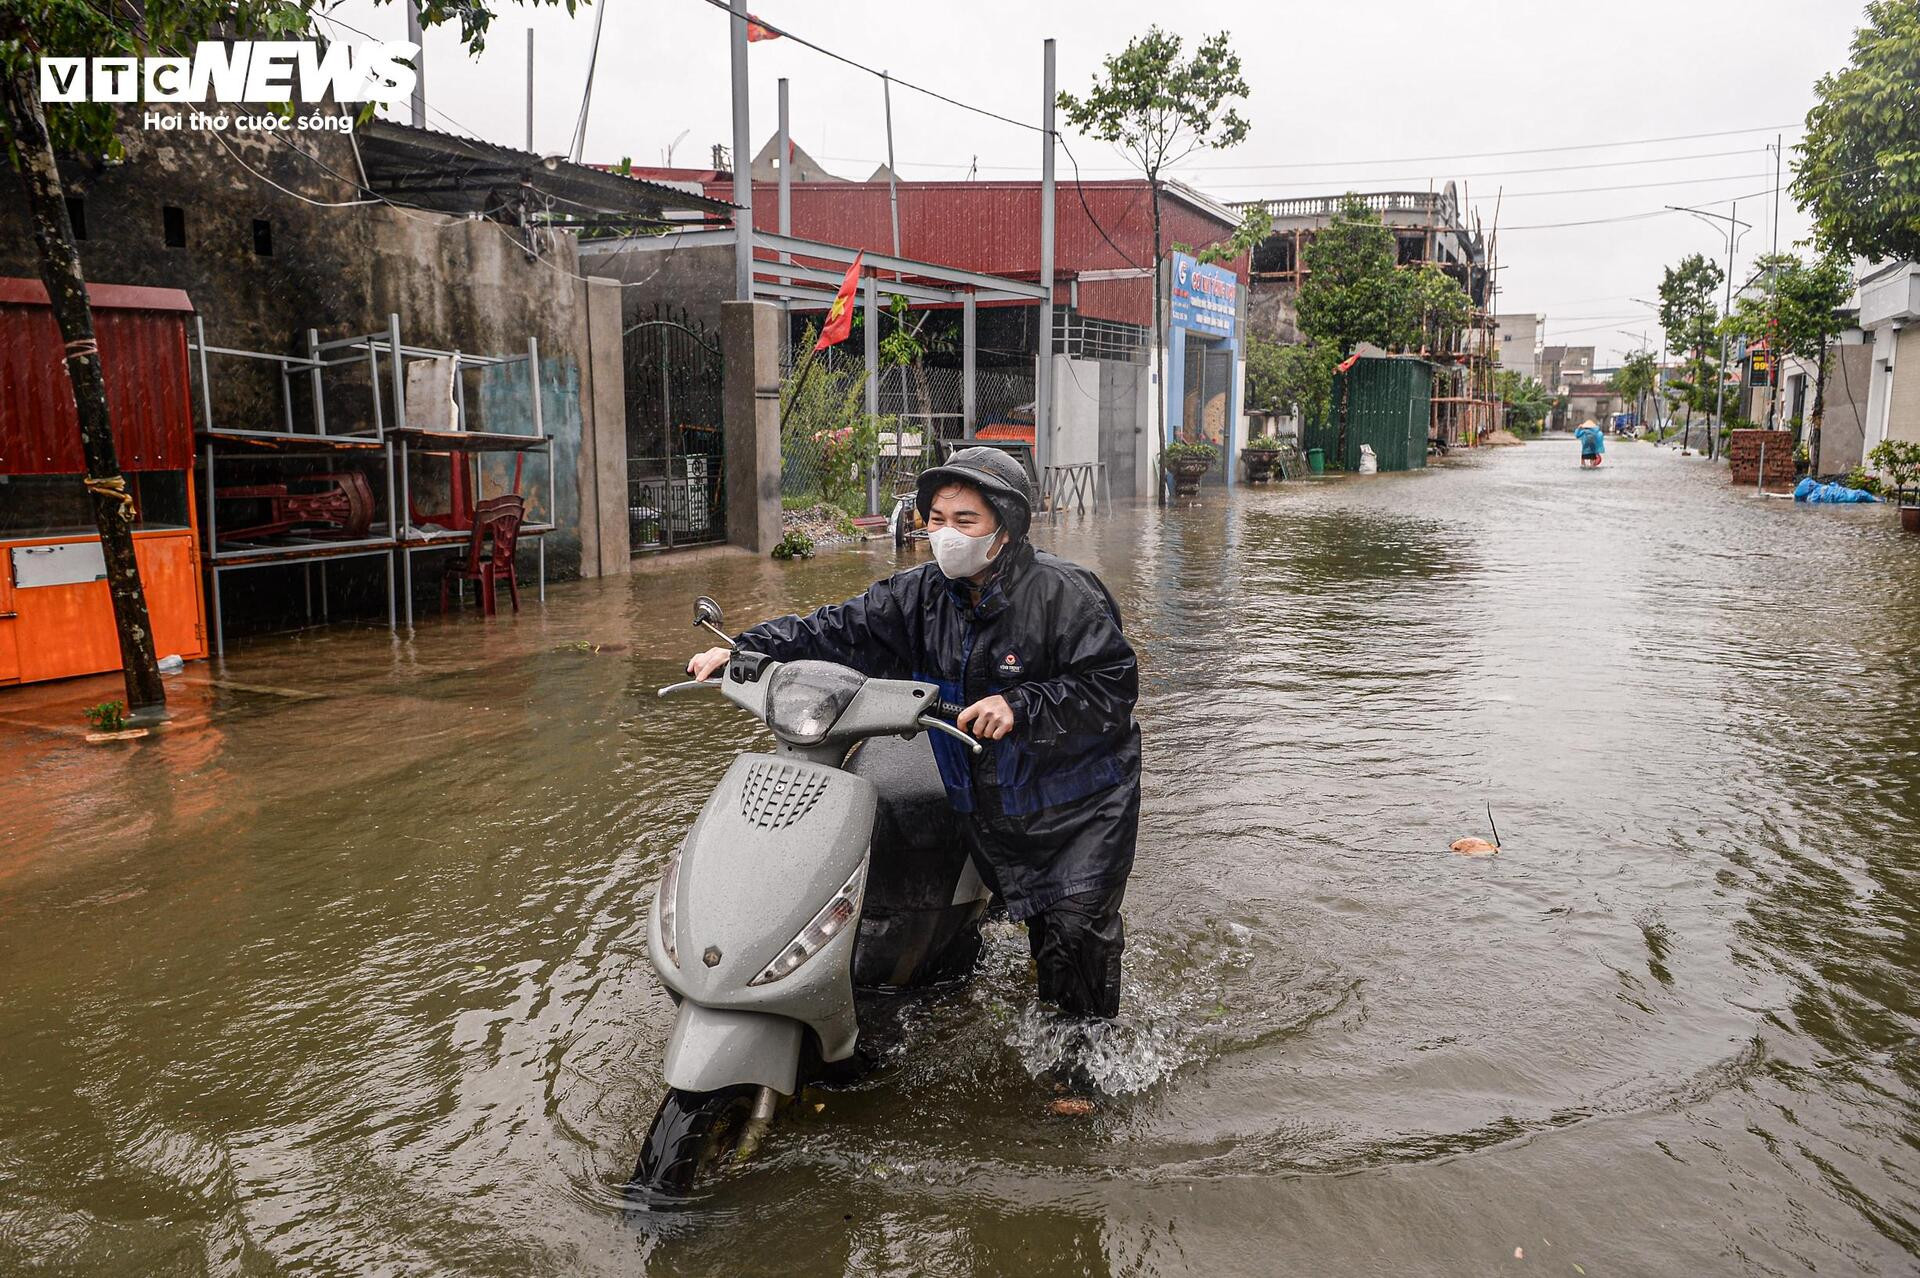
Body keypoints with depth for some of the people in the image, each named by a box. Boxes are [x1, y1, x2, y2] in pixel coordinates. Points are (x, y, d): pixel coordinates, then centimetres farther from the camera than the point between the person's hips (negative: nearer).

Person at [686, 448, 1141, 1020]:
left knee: (1077, 928, -7)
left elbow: (1114, 684, -22)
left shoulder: (1062, 593, -19)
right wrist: (745, 650, -15)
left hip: (1081, 803, -5)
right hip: (987, 808, 5)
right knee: (1039, 925, 17)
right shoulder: (923, 594, -2)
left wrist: (1020, 707, -32)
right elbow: (842, 629, -3)